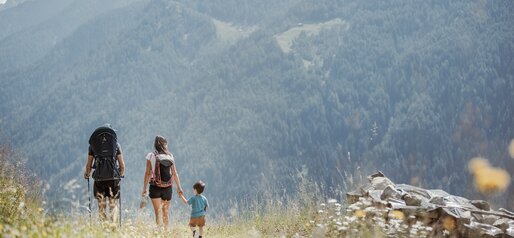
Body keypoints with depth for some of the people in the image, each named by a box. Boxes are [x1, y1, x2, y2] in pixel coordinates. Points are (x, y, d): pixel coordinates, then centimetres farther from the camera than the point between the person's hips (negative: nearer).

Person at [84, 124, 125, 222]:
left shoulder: (93, 144, 8)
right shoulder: (116, 144, 8)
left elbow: (88, 164, 9)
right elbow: (122, 164, 7)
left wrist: (87, 174, 27)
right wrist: (121, 175, 24)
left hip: (99, 177, 0)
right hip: (113, 177, 0)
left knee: (101, 205, 8)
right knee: (112, 205, 8)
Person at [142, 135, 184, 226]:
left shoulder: (151, 156, -5)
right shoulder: (170, 156, 1)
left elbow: (147, 173, -5)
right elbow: (174, 173, 5)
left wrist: (144, 188, 2)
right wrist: (179, 187, 13)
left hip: (155, 187, -2)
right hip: (168, 188, 2)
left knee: (158, 212, -3)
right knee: (166, 212, 15)